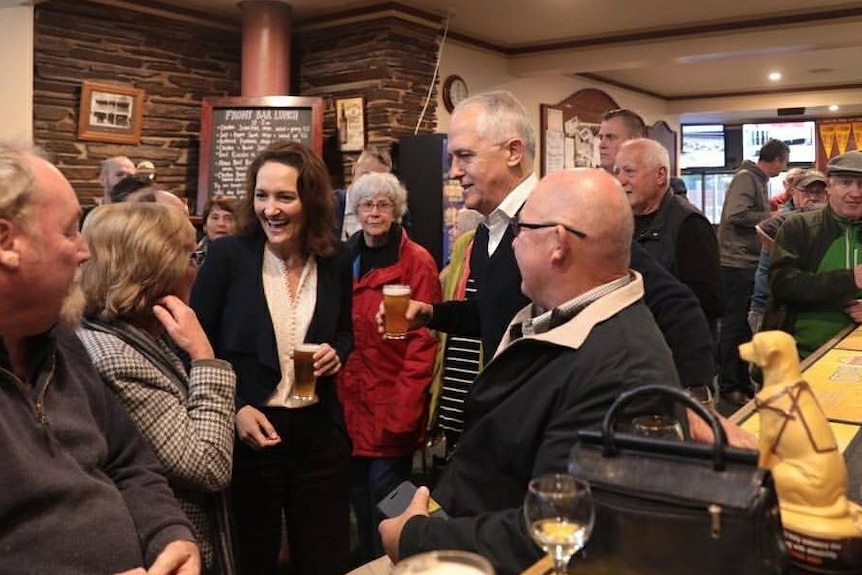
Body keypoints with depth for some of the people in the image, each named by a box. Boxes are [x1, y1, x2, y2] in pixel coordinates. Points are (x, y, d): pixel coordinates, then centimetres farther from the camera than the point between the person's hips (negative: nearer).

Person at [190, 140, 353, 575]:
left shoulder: (335, 261, 0)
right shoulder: (227, 255, -9)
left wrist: (337, 352, -7)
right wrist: (233, 409, -14)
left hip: (318, 431, 3)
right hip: (247, 431, -2)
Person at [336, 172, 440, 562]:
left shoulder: (417, 262, -8)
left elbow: (423, 343, -12)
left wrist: (403, 411, -17)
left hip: (391, 411, -5)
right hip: (349, 408, 5)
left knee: (386, 516, 3)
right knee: (360, 507, 18)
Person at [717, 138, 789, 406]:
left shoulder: (759, 180, 15)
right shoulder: (745, 178, -14)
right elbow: (736, 215, -26)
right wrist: (770, 217, -14)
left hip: (749, 263, 10)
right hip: (736, 263, -10)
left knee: (744, 325, 15)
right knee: (734, 326, -2)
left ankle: (742, 382, 25)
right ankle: (729, 386, 7)